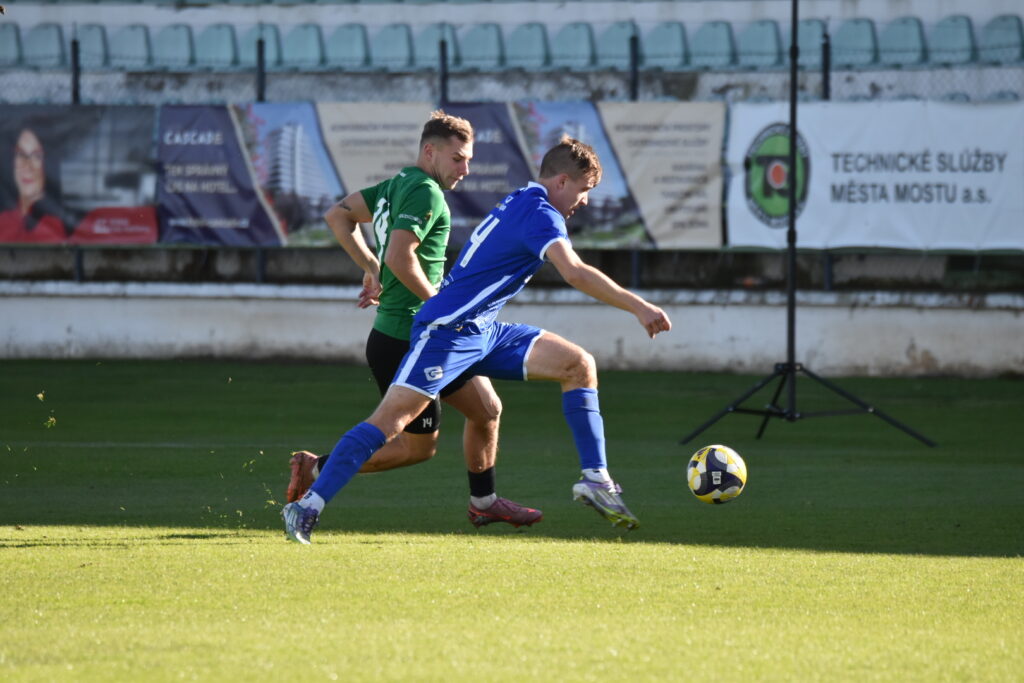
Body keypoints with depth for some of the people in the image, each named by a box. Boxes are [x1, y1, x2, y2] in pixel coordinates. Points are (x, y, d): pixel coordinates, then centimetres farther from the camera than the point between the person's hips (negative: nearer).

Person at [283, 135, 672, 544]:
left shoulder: (520, 204, 17)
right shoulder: (540, 214, -14)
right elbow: (574, 273, -31)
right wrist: (638, 307, -30)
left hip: (484, 334, 10)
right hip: (447, 331, -10)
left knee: (579, 365, 3)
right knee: (391, 419, -16)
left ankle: (595, 480, 2)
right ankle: (308, 506, -14)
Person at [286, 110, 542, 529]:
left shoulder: (398, 185, 12)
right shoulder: (425, 192, -17)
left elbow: (337, 215, 17)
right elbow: (399, 258, -28)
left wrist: (370, 267, 15)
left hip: (430, 338, 10)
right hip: (403, 341, -10)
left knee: (487, 408, 14)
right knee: (419, 446, 0)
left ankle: (483, 503, 26)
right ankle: (317, 469, 6)